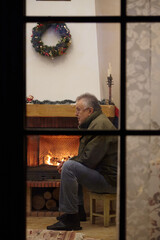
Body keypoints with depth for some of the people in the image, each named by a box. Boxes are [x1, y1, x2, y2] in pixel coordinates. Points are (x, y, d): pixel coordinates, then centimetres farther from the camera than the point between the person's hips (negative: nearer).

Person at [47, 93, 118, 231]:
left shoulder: (100, 125, -18)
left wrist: (68, 163, -7)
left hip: (109, 180, -11)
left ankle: (71, 219, -22)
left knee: (70, 168, -24)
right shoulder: (95, 122, 17)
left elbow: (88, 160, -23)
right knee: (72, 166, 27)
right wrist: (70, 161, 7)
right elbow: (86, 156, 23)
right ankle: (79, 211, 23)